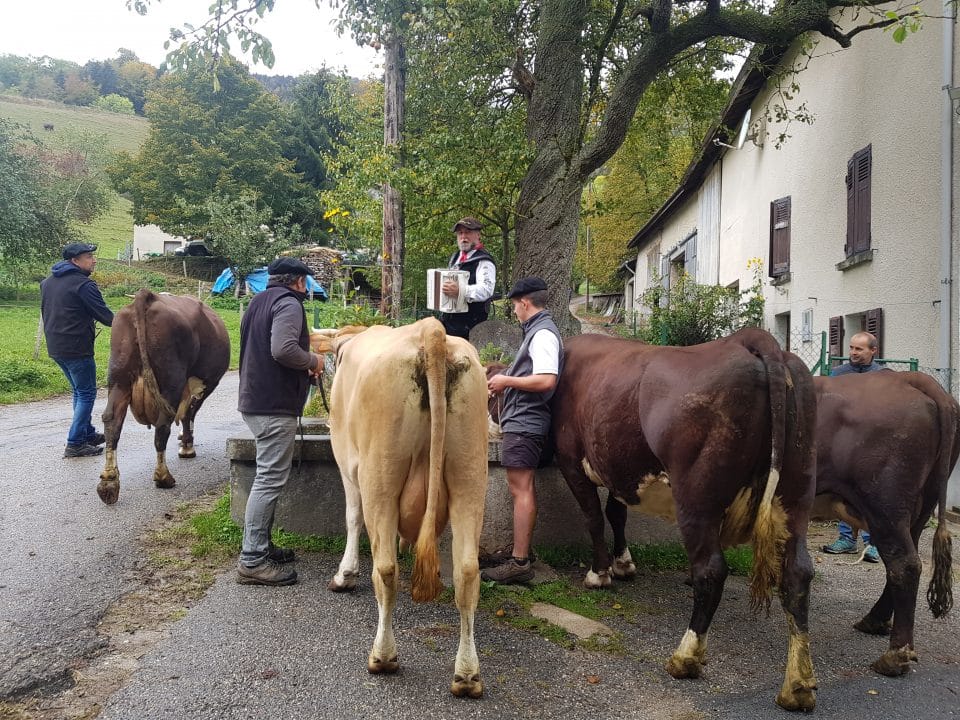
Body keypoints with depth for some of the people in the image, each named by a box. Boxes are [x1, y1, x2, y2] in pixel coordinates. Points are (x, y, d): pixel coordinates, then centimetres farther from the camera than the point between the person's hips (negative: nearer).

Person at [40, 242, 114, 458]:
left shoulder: (48, 282, 12)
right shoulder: (83, 284, -15)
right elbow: (105, 315, -14)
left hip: (55, 347, 9)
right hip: (77, 348, -9)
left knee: (80, 391, 21)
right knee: (86, 393, 1)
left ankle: (88, 434, 30)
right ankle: (75, 444, -1)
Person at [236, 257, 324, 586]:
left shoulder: (258, 302, 20)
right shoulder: (288, 304, -10)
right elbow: (283, 349, -25)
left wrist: (304, 365, 23)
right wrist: (312, 360, -7)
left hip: (254, 400, 10)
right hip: (275, 405, -10)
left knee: (268, 476, 18)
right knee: (270, 479, -8)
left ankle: (259, 546, 25)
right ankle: (252, 562, -6)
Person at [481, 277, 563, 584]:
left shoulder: (542, 334, -14)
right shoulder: (538, 331, 17)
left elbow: (546, 380, -24)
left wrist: (507, 381, -15)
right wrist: (505, 379, 17)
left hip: (524, 422, -11)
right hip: (523, 420, 11)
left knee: (520, 489, -8)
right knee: (523, 488, 15)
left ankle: (519, 562, -6)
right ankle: (522, 551, 24)